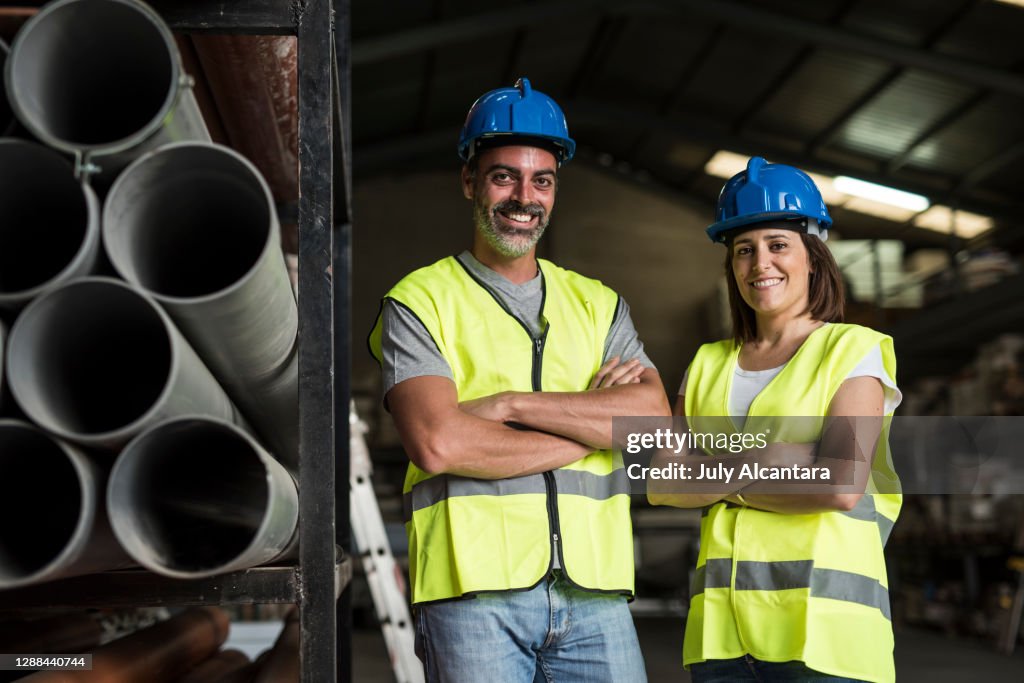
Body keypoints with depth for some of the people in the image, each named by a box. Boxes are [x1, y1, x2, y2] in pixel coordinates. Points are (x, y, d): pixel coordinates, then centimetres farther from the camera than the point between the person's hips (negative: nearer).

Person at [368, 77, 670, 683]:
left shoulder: (599, 305, 17)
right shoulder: (420, 302, 4)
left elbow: (654, 420, 1)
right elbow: (439, 444, -12)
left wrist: (512, 404, -8)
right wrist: (590, 421, -3)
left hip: (594, 592, 3)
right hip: (475, 592, -3)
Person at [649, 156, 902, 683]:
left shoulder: (853, 351, 2)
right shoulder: (708, 366, 16)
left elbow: (842, 486, -12)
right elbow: (663, 484, 5)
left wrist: (721, 483, -2)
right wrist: (757, 462, -10)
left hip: (823, 623, -4)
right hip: (720, 623, 4)